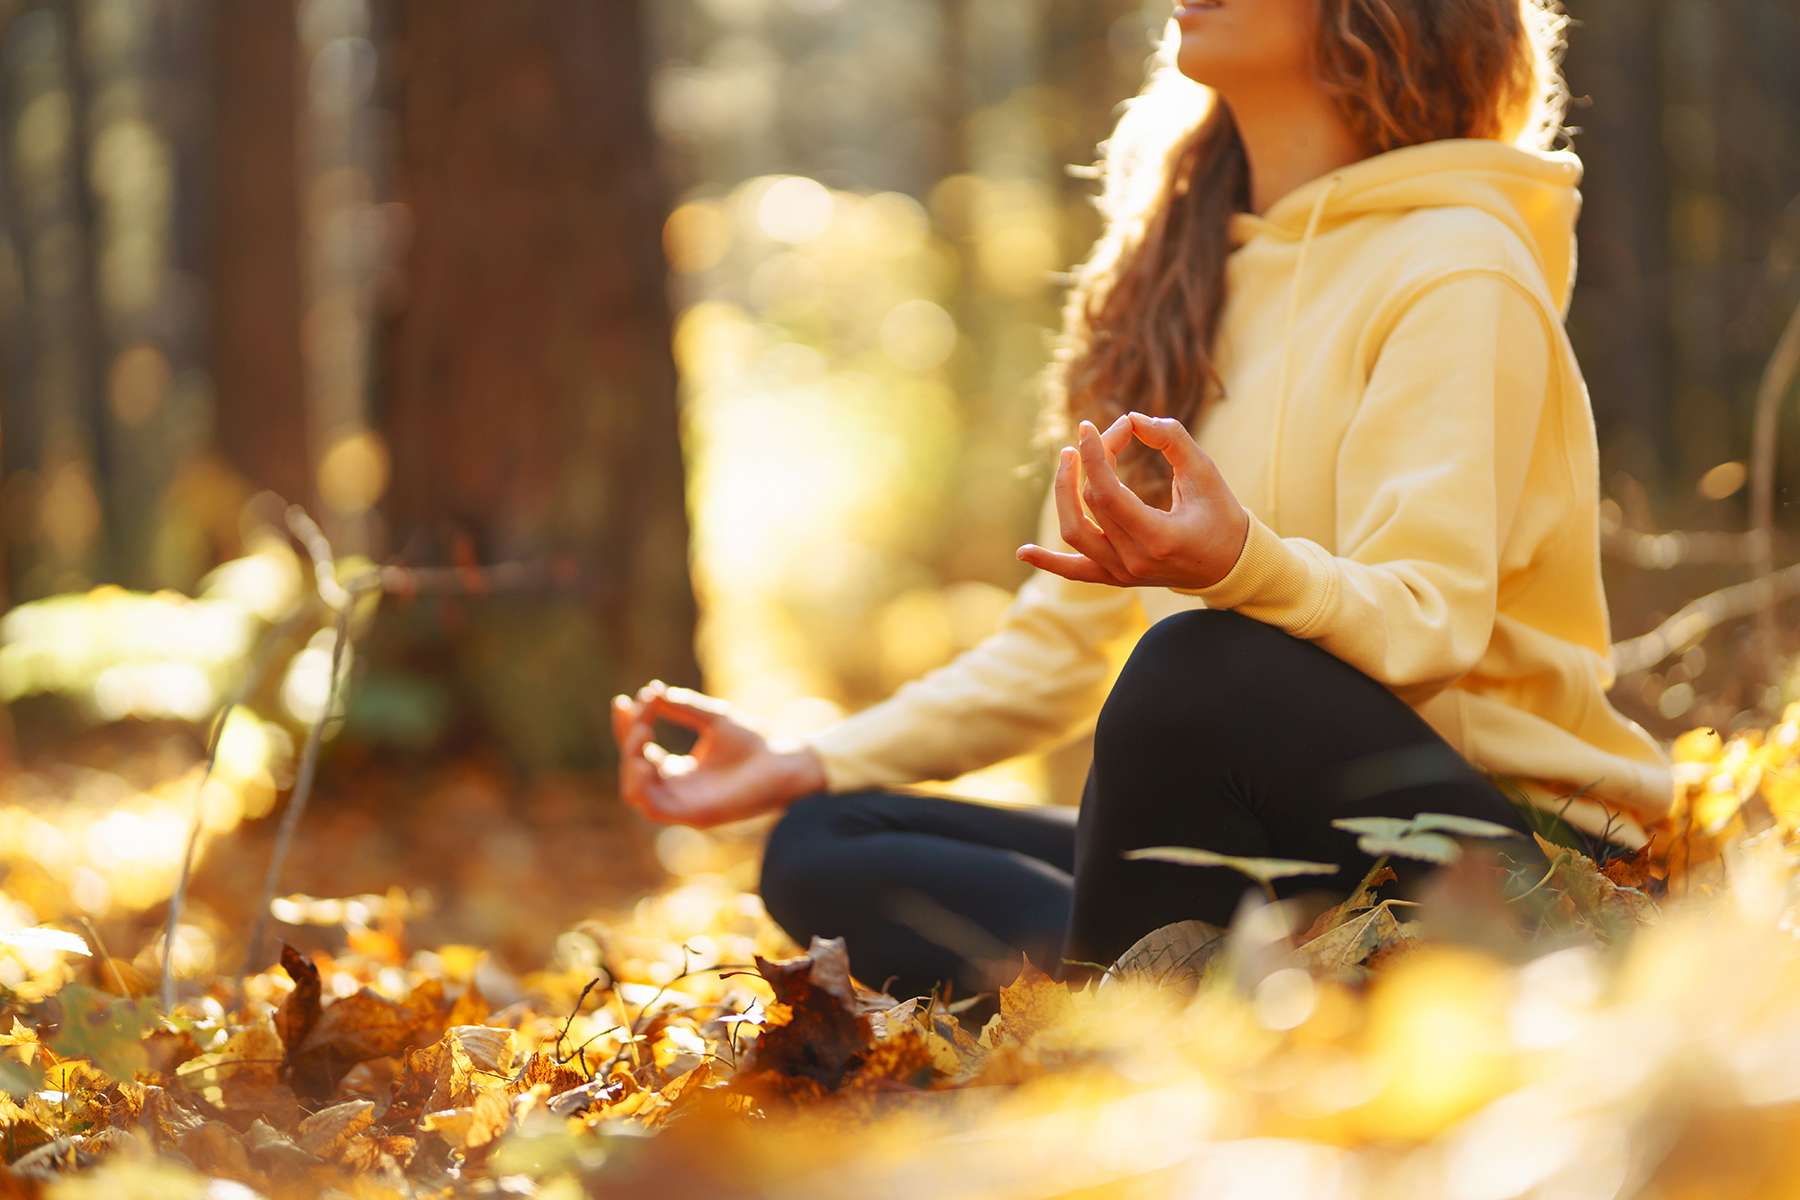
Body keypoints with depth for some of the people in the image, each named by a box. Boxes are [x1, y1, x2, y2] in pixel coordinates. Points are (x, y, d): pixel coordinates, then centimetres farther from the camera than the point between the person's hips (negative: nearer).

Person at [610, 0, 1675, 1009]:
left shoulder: (1455, 268, -8)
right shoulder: (1187, 272, 16)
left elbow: (1424, 625, -22)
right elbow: (1062, 643, 16)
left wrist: (1239, 563, -43)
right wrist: (802, 767, 6)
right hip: (1264, 837, 8)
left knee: (1200, 668, -36)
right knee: (821, 852, -3)